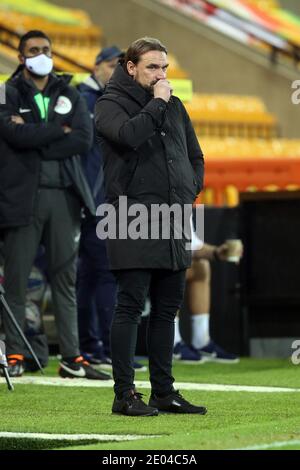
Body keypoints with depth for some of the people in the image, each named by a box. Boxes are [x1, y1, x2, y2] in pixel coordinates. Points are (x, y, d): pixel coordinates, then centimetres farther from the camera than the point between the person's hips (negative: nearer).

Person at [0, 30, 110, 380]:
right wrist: (60, 131, -6)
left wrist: (36, 138, -8)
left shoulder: (69, 95, 14)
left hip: (64, 195, 4)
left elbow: (84, 139, -1)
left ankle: (71, 357, 6)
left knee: (65, 277, 4)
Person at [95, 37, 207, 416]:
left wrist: (190, 191, 11)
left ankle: (164, 391, 15)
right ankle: (124, 394, -4)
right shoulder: (110, 105, -1)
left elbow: (195, 156, 26)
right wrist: (157, 103, -12)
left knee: (167, 308, 9)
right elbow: (129, 135, -23)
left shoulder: (174, 106, 18)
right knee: (130, 306, -7)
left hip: (173, 225, 7)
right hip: (134, 222, -7)